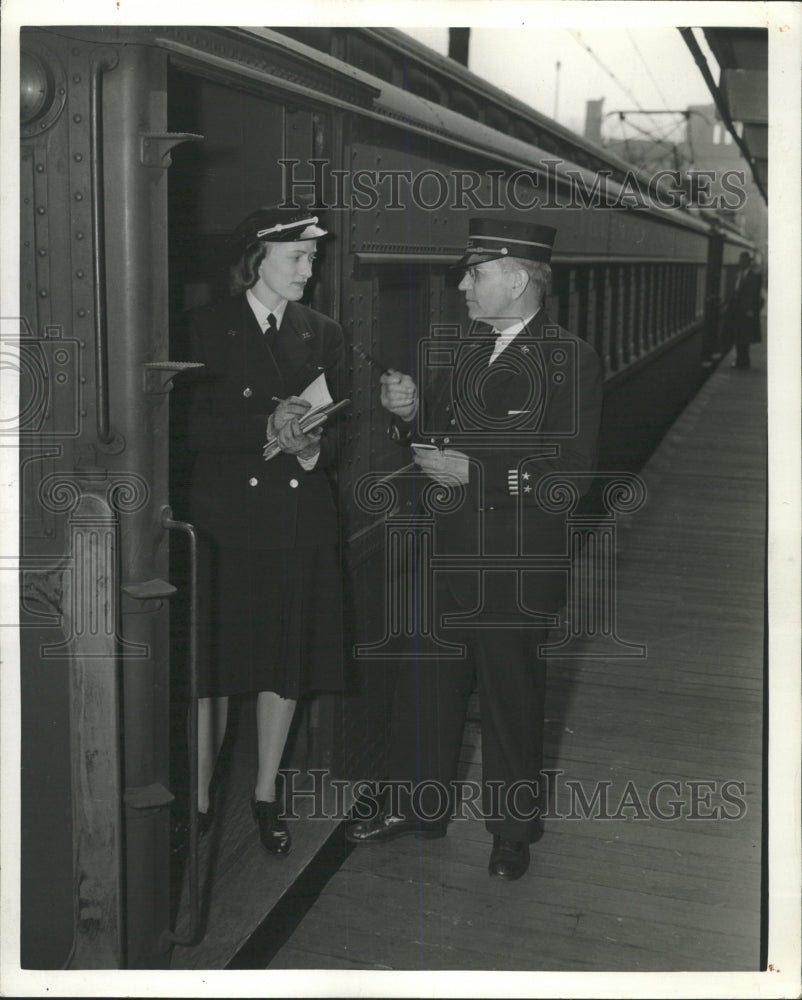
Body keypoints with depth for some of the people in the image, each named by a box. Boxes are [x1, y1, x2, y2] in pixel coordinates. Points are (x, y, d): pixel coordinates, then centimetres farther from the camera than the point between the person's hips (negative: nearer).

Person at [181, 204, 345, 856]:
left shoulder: (323, 335, 10)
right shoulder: (206, 329, -2)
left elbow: (339, 430, 9)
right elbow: (191, 425, -8)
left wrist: (313, 446, -13)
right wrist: (266, 428, -20)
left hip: (301, 523, 4)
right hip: (226, 519, -3)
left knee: (287, 664, 9)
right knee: (212, 666, 1)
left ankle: (266, 796, 26)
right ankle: (198, 802, 16)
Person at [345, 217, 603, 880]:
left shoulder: (571, 361, -11)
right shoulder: (470, 355, 12)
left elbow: (571, 471, -17)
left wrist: (477, 472, -21)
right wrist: (411, 414, -4)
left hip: (516, 565, -6)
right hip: (448, 553, 7)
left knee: (513, 700, 9)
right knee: (426, 686, 16)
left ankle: (514, 830, 28)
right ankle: (415, 806, 35)